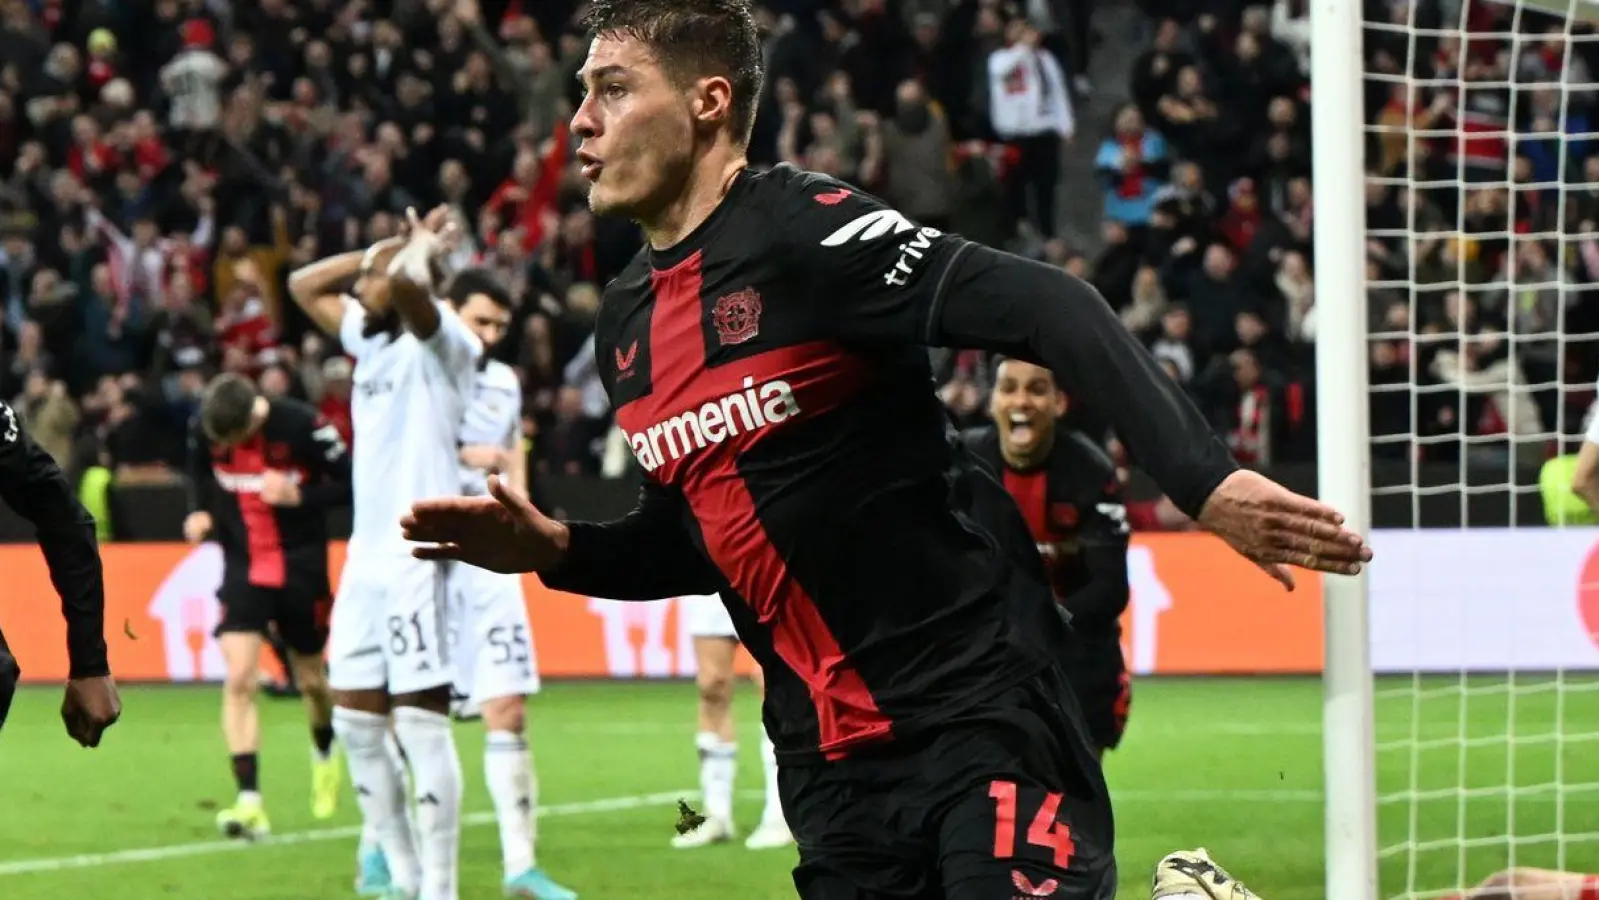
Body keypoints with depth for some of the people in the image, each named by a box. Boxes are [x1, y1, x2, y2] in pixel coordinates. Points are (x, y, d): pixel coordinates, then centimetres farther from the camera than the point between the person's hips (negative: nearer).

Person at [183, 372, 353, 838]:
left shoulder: (301, 427, -20)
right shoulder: (203, 431, -9)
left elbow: (352, 482, -11)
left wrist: (300, 496, -24)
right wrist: (200, 512, -7)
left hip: (301, 570, -2)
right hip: (242, 568, 2)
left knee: (310, 679, 13)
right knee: (239, 680, -14)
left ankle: (325, 754, 46)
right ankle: (249, 803, -17)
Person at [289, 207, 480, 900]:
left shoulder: (437, 340, -8)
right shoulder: (370, 338, 17)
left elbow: (406, 281, -29)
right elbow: (304, 286, 28)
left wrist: (421, 247, -8)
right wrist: (385, 247, 18)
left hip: (415, 557, -9)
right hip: (365, 557, 9)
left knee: (421, 721, -10)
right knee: (356, 722, 8)